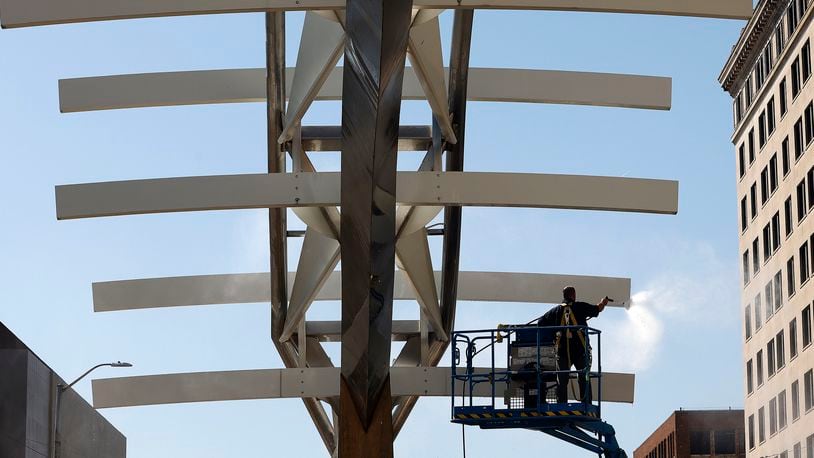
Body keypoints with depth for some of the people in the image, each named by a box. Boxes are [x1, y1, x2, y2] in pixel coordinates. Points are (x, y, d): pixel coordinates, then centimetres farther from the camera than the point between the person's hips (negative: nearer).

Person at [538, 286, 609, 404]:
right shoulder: (580, 307, 1)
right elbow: (597, 309, 14)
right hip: (581, 350, -1)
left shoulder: (556, 310, 6)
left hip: (562, 351, 2)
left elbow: (540, 322, 4)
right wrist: (603, 302, 36)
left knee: (562, 380, 6)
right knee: (584, 379, 7)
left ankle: (561, 404, 1)